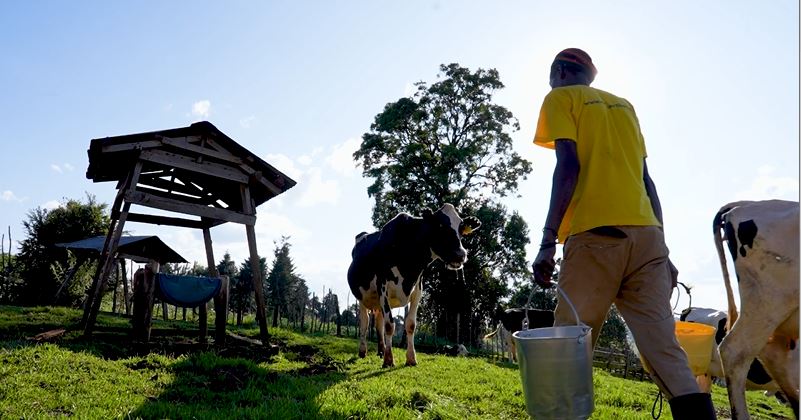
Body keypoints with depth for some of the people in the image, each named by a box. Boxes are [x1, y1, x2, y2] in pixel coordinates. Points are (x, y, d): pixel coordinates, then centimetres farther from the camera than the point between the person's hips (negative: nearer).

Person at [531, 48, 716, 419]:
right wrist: (661, 248, 19)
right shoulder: (623, 104, 28)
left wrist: (547, 243, -11)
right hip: (647, 235, 6)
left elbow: (569, 167, -6)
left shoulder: (560, 99, 11)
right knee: (665, 350, -1)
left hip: (595, 236, -6)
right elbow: (646, 178, 21)